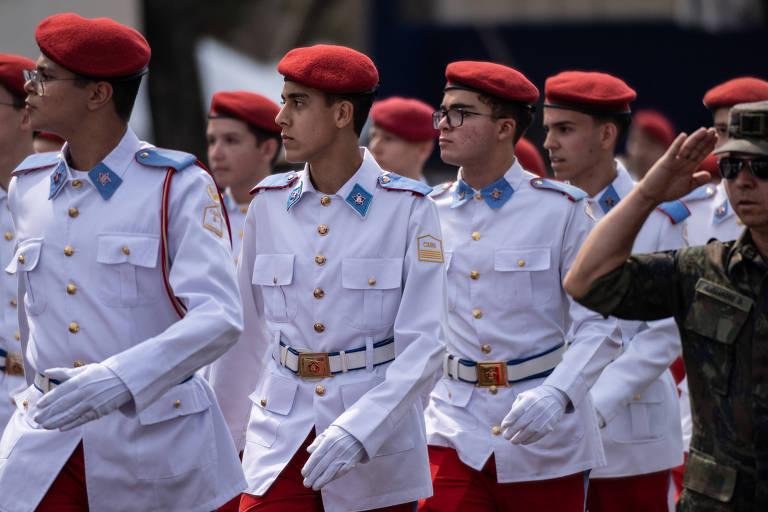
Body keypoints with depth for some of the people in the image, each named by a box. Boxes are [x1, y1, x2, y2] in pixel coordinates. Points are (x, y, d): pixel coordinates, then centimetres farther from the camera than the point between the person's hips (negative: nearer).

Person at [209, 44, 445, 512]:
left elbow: (424, 343, -12)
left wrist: (358, 430, -22)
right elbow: (248, 331, 12)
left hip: (378, 452, -3)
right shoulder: (269, 202, 5)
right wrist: (225, 430, 16)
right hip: (279, 438, 3)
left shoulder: (408, 207, -7)